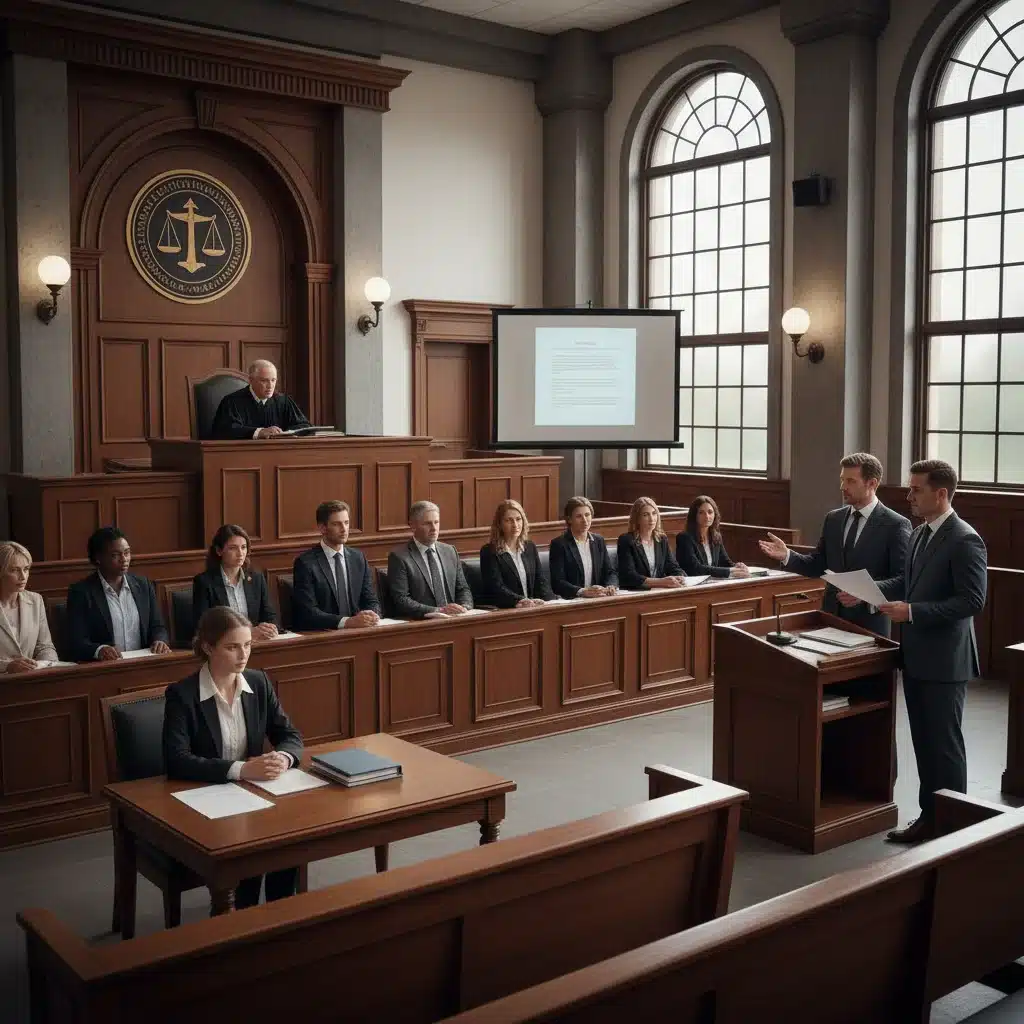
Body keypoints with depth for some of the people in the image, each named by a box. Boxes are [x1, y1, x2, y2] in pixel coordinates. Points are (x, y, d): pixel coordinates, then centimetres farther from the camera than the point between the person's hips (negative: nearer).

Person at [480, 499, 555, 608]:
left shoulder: (530, 547, 15)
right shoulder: (489, 552, -1)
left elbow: (541, 580, 9)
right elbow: (496, 588, -11)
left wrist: (551, 601, -10)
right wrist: (519, 601, -26)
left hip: (532, 608, 5)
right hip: (504, 611, -5)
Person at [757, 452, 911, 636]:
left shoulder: (896, 525, -9)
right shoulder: (833, 519, 9)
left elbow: (903, 579, -13)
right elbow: (818, 565, 11)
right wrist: (787, 556, -6)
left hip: (869, 623, -5)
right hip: (831, 616, 5)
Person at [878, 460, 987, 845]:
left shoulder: (964, 541, -17)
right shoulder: (920, 534, 10)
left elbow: (972, 600, -22)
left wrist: (912, 611, -25)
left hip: (944, 661, -8)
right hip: (916, 656, 8)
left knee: (944, 744, 2)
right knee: (924, 742, 15)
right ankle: (929, 816, 26)